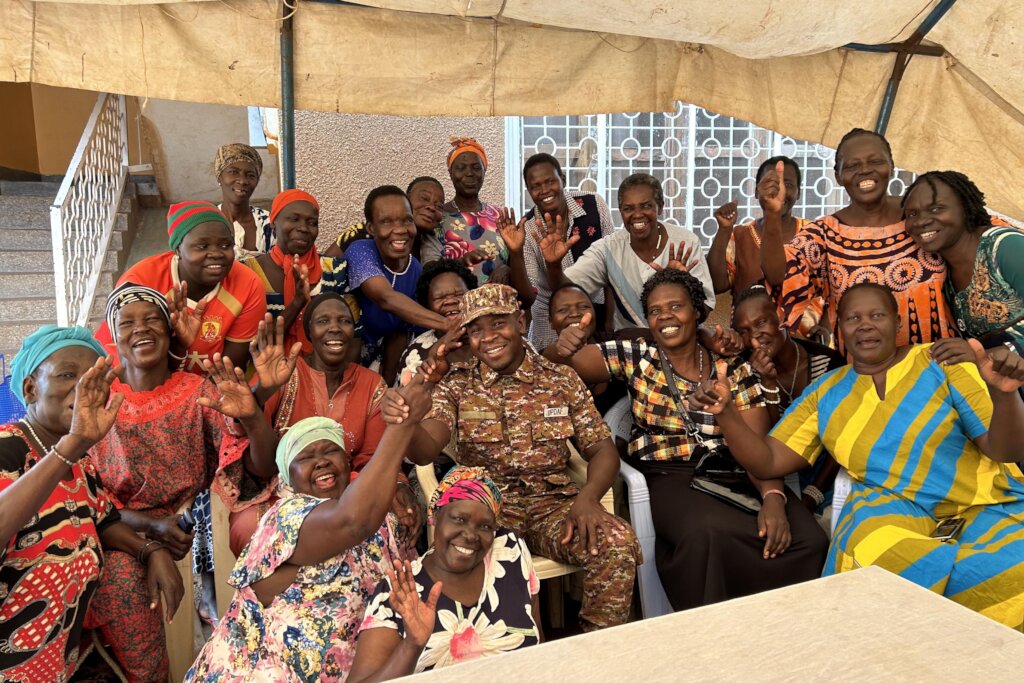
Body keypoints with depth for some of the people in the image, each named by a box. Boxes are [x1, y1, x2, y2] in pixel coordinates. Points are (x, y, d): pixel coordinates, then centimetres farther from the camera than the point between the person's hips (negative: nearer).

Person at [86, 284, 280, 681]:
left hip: (195, 532, 1)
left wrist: (252, 417, -30)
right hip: (124, 538, -1)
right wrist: (151, 524, -18)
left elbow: (262, 469, -8)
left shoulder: (199, 392, 0)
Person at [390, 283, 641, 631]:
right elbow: (425, 449, -10)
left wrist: (588, 496, -16)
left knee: (619, 544, -26)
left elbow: (602, 449, 6)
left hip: (553, 503, 2)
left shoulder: (562, 380, 9)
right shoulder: (456, 385, 6)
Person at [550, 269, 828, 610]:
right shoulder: (636, 357, 6)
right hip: (666, 479, -2)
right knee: (707, 531, -35)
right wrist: (563, 348, -30)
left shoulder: (733, 368, 7)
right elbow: (574, 360, -4)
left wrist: (773, 498, -20)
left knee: (809, 539, -23)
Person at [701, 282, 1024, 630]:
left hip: (983, 501, -1)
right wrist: (726, 412, -13)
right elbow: (769, 461, 4)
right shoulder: (826, 392, 9)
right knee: (868, 551, -35)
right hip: (892, 503, 1)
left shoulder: (942, 361, 1)